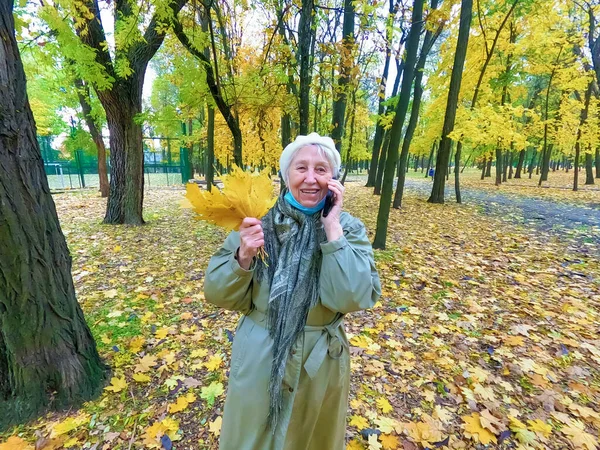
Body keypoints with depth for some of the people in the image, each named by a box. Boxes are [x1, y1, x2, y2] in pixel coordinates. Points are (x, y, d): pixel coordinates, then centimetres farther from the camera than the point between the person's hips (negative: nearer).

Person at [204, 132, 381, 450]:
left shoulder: (349, 228, -11)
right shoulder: (260, 221, -11)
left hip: (319, 365, 1)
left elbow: (354, 298, -25)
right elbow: (218, 294, -9)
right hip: (258, 361, 0)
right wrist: (244, 257, -28)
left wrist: (332, 229, -26)